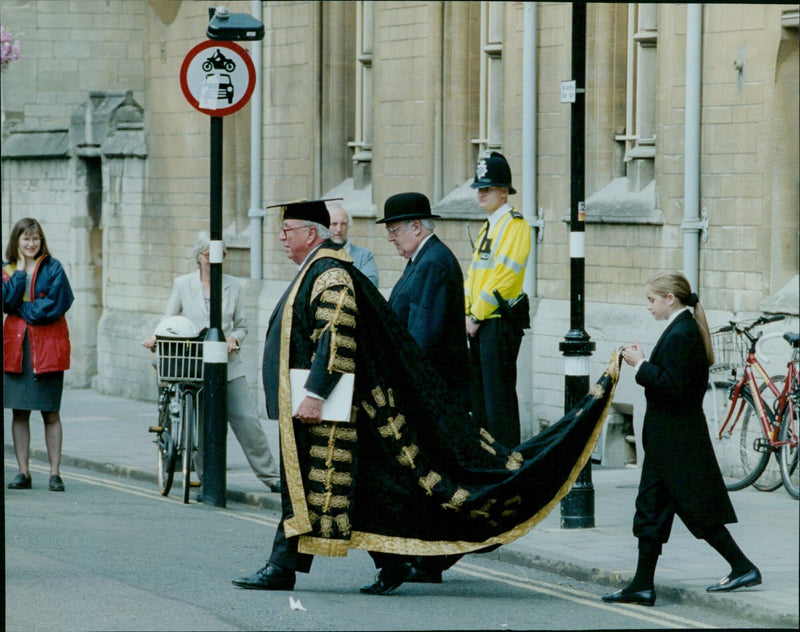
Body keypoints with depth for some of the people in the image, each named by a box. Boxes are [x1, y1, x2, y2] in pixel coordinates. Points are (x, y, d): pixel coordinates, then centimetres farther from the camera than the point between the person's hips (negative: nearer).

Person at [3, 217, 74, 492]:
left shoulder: (52, 268, 1)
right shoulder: (7, 270, 9)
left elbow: (56, 305, -9)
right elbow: (8, 301, -7)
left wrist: (23, 310, -6)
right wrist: (19, 271, -9)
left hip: (48, 346, -3)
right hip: (16, 345, 3)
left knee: (51, 413, 0)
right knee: (19, 412, 3)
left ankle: (55, 473, 3)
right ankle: (23, 472, 9)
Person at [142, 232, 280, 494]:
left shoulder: (233, 285, 9)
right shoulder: (183, 285, 7)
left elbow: (242, 325, 13)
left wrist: (234, 338, -8)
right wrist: (156, 338, -10)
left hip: (229, 366, 1)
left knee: (247, 420, -5)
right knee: (202, 425, -1)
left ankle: (270, 476, 2)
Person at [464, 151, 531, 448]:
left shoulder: (515, 226, -11)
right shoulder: (488, 227, 18)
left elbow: (502, 276, -17)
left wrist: (477, 317, -14)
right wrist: (469, 316, 8)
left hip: (500, 323, -9)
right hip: (479, 323, 9)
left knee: (499, 393, -8)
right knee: (479, 392, 11)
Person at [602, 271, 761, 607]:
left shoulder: (680, 335, -18)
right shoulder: (686, 330, 13)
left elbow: (672, 387, -24)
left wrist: (641, 365, -17)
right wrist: (643, 362, 9)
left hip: (676, 438, -10)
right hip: (668, 437, 10)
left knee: (697, 509, -5)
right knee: (651, 508, 9)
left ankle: (744, 569, 2)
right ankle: (643, 585, 11)